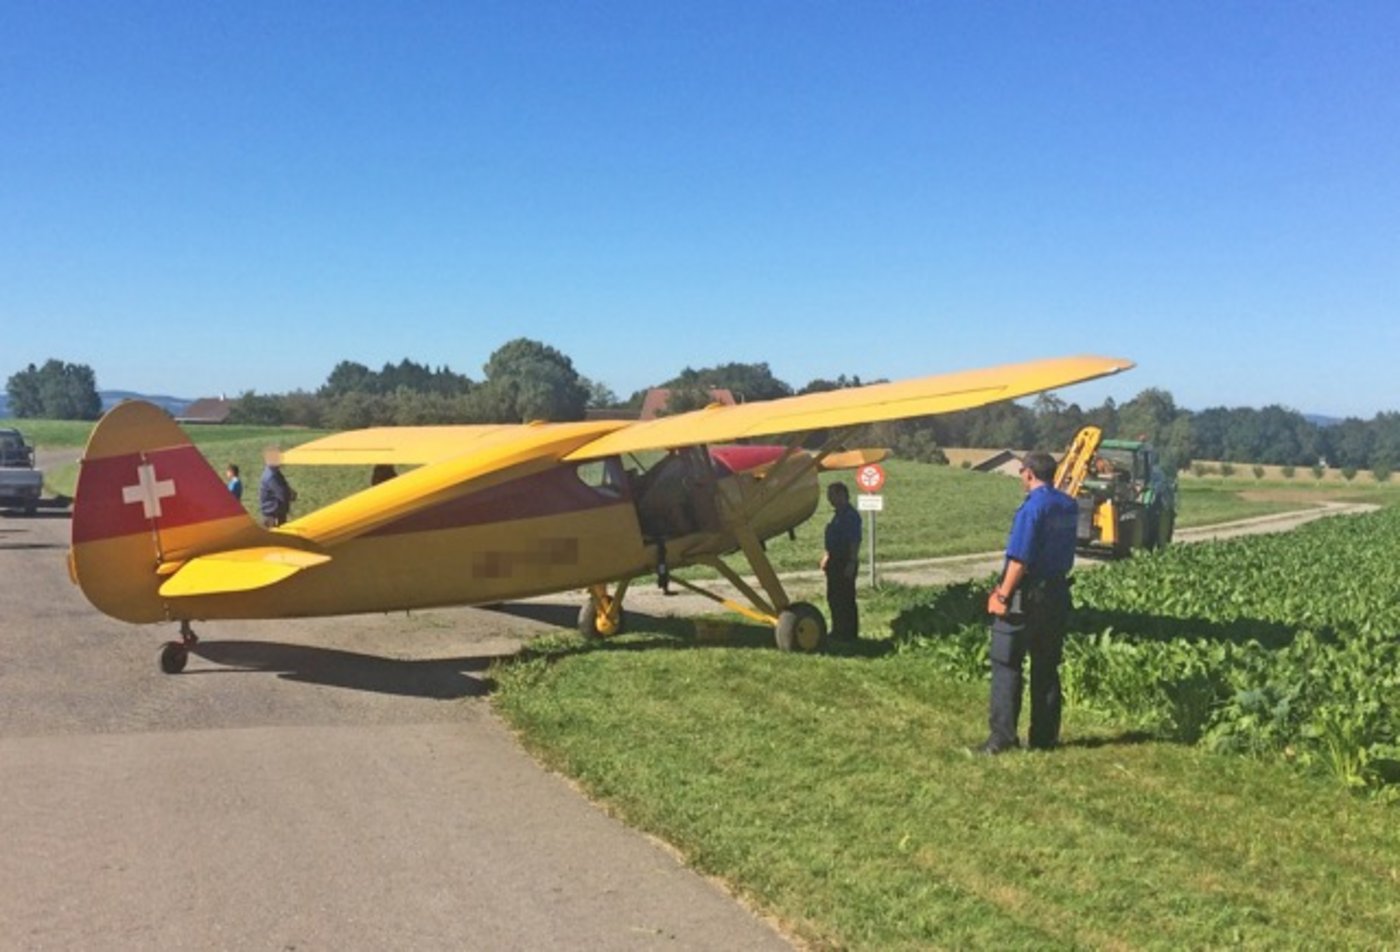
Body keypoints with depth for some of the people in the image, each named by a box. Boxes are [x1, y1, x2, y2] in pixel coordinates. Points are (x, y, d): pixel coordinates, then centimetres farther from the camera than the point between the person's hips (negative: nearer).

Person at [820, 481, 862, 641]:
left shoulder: (851, 515, -16)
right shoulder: (839, 514, 15)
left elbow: (855, 541, -22)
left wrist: (852, 563, -25)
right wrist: (827, 556, 23)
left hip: (846, 562, -10)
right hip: (835, 561, 10)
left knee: (845, 598, -4)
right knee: (833, 598, 14)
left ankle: (849, 633, 3)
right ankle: (838, 631, 23)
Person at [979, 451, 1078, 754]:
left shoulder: (1032, 508, -16)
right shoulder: (1069, 507, 7)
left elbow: (1020, 560, -19)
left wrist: (1002, 595, -14)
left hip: (1027, 594, -7)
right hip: (1057, 593, 7)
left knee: (1007, 665, 0)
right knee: (1047, 668, 12)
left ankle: (1002, 736, -1)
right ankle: (1044, 737, 17)